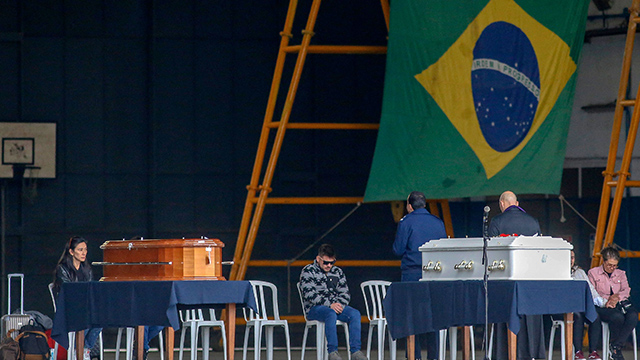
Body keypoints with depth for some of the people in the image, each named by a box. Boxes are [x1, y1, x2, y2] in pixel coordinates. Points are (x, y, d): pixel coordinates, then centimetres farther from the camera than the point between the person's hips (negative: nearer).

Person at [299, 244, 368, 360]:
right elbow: (309, 294, -13)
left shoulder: (338, 272, 16)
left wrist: (339, 304, -12)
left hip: (334, 306, 5)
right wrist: (330, 305, -22)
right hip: (314, 308, -5)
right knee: (331, 314, -38)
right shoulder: (308, 271, 0)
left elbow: (345, 293, 12)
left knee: (355, 314, -23)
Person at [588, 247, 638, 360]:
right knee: (618, 317, -39)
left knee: (633, 316, -33)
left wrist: (617, 297, -15)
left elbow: (626, 291, 8)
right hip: (603, 307, -4)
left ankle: (616, 346, -29)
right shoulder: (593, 273, 11)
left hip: (621, 303, 4)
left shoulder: (621, 274, 22)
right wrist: (605, 302, -16)